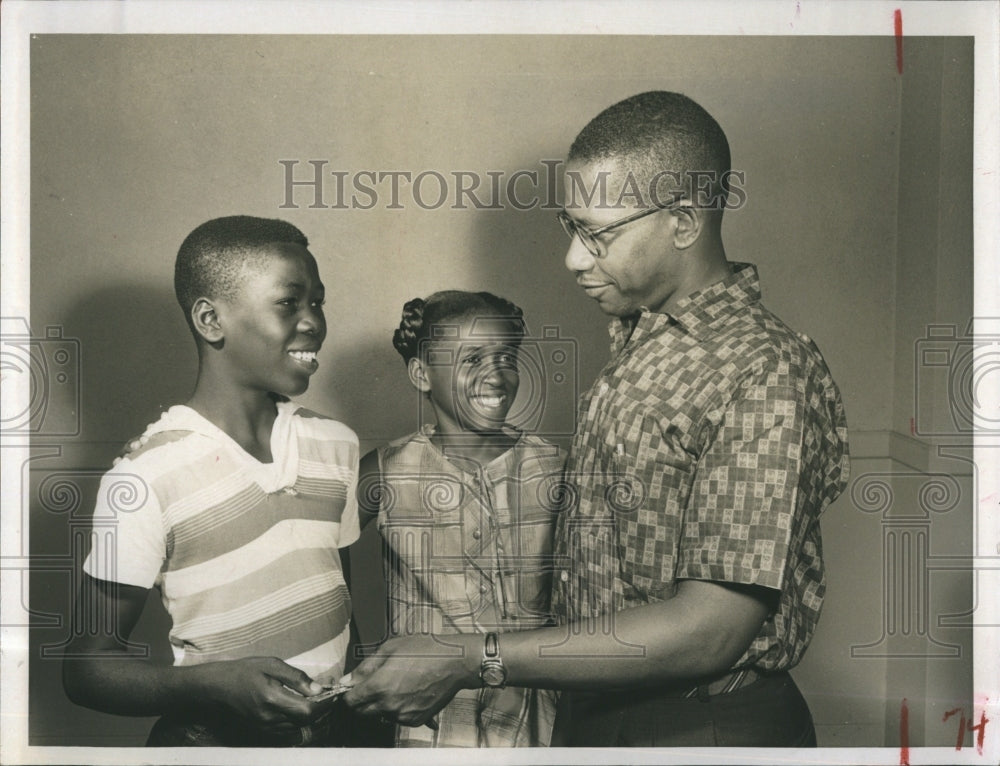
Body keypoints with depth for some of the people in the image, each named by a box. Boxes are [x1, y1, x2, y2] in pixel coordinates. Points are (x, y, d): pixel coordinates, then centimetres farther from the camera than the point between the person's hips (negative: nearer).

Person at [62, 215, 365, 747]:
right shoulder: (144, 479, -19)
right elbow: (87, 665, -14)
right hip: (211, 741, -5)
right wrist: (216, 683, -28)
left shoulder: (337, 445, -1)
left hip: (330, 731, 5)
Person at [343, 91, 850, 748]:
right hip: (593, 708, 7)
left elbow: (708, 632, -27)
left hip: (710, 726, -7)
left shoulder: (766, 376, -22)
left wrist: (464, 662, -26)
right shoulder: (636, 339, 4)